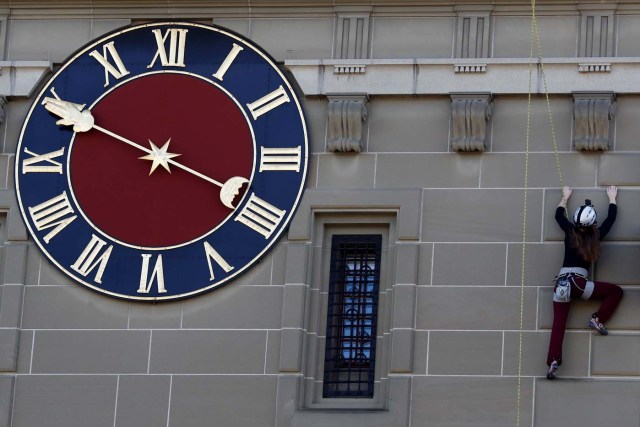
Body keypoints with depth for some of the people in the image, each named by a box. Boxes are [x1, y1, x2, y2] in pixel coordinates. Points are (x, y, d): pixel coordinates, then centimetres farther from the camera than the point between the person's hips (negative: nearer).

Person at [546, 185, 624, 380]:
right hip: (578, 283, -3)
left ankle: (553, 362, -15)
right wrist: (612, 198, 31)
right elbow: (611, 218, 17)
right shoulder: (596, 236, 1)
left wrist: (565, 197, 38)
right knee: (616, 291, 11)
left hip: (561, 283, 3)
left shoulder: (570, 232, 6)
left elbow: (559, 215, 25)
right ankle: (597, 319, 1)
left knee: (558, 325, -2)